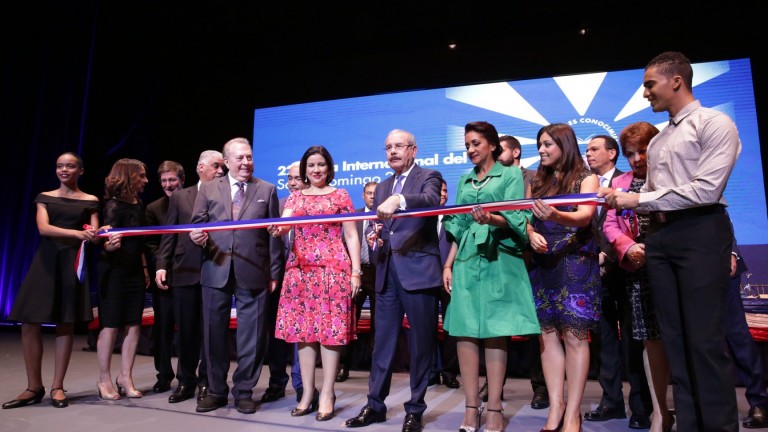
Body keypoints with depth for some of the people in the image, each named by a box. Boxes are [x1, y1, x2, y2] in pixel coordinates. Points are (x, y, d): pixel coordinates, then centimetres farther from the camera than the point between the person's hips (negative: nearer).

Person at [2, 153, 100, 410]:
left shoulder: (90, 201, 8)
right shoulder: (45, 198, 10)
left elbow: (94, 235, 1)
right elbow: (43, 228, -7)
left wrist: (95, 236, -24)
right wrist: (77, 233, -22)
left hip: (72, 262, -1)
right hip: (46, 260, 2)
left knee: (66, 324, 0)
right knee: (29, 322, -3)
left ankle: (57, 387, 9)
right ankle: (34, 387, 10)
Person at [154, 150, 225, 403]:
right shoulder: (180, 197, 11)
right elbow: (169, 234, 7)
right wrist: (161, 265, -2)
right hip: (185, 271, 2)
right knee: (186, 330, 10)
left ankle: (206, 382, 18)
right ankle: (186, 381, 24)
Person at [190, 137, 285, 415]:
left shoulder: (267, 190, 8)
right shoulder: (208, 189, 11)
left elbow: (274, 235, 4)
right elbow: (197, 223, 9)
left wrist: (274, 273, 0)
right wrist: (196, 235, -16)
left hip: (253, 272, -1)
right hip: (216, 271, 2)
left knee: (251, 335, 4)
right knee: (214, 333, 9)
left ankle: (244, 391, 19)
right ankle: (216, 390, 25)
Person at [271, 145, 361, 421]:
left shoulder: (340, 195, 7)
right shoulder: (295, 197, 14)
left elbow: (351, 236, 3)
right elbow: (283, 224, -2)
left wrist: (356, 272, -5)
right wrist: (277, 229, -27)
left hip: (333, 268, -3)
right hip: (301, 268, 3)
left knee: (331, 328, -3)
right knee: (303, 329, 4)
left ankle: (327, 394, 7)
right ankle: (308, 393, 14)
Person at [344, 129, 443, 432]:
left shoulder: (428, 177, 1)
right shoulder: (382, 188, 19)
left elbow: (431, 200, -22)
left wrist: (399, 200, -39)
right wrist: (375, 235, -3)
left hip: (418, 271, -5)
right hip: (387, 273, 6)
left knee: (420, 343, 3)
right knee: (382, 341, 10)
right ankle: (375, 405, 21)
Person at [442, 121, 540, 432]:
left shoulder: (511, 175, 4)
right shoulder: (464, 181, 19)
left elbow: (514, 218, -9)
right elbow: (458, 228, 16)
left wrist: (491, 219, -29)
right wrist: (448, 265, 9)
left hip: (498, 260, -4)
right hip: (467, 261, 5)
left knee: (495, 334, -3)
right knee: (464, 333, 0)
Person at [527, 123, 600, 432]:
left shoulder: (586, 178, 1)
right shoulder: (537, 181, 15)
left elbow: (586, 216, -15)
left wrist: (556, 215, -35)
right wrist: (531, 233, -13)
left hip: (576, 264, -4)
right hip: (543, 264, 5)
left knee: (574, 335, -4)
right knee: (548, 334, 3)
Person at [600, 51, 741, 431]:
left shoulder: (715, 124, -2)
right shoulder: (658, 140, 21)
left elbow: (706, 189, -14)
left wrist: (638, 199, -13)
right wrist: (619, 199, 1)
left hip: (701, 232, -7)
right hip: (659, 236, 7)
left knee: (704, 338, -7)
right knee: (673, 337, 7)